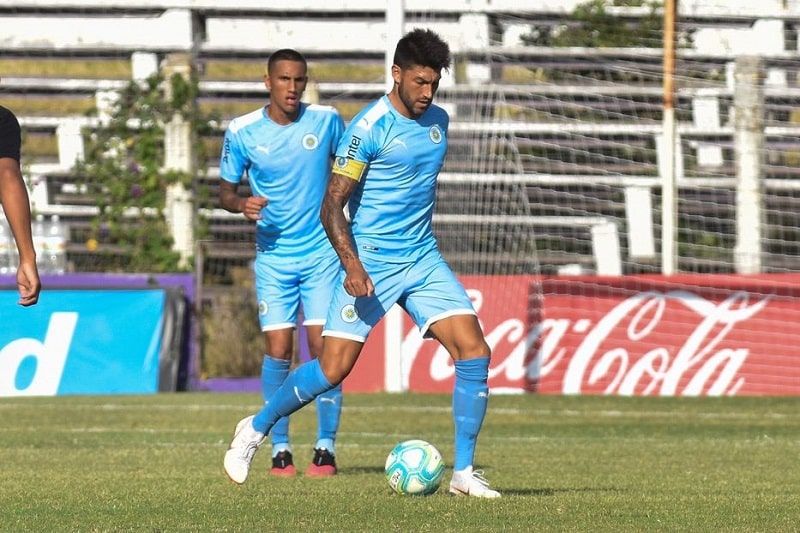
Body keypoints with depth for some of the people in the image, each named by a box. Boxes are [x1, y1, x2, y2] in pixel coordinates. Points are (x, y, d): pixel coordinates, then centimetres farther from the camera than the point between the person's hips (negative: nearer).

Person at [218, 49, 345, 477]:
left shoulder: (327, 121, -2)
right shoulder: (242, 132, -4)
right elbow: (225, 191, 5)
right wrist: (242, 204, -17)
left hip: (323, 253, 0)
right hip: (273, 257, 0)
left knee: (322, 347, -7)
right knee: (278, 350, -7)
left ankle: (326, 447, 0)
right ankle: (280, 449, 4)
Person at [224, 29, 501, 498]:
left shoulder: (438, 121, 9)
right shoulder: (369, 128, -13)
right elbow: (332, 206, -14)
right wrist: (352, 266, -26)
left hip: (423, 261, 6)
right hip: (371, 265, -6)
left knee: (474, 351, -9)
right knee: (333, 369, -10)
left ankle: (464, 473, -2)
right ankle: (256, 430, 15)